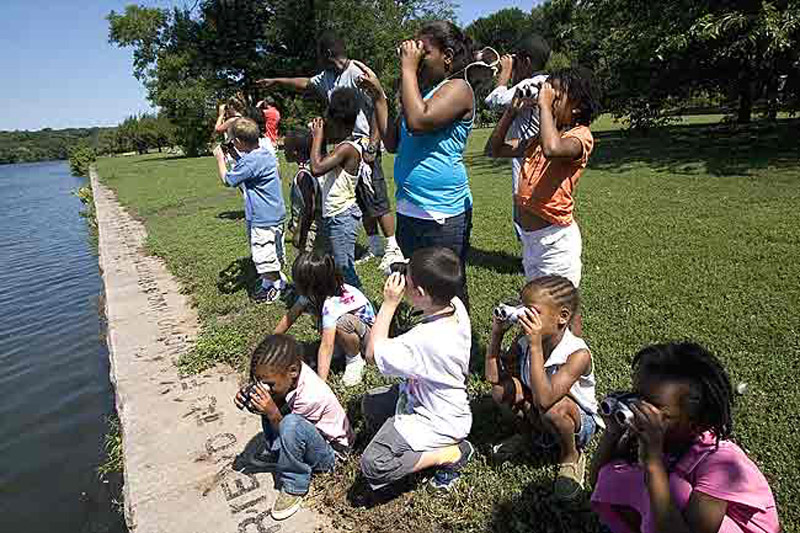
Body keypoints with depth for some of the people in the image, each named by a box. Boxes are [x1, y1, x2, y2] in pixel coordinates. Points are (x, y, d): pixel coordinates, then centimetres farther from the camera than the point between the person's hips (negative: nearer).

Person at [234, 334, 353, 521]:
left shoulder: (311, 395, -35)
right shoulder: (285, 375, -17)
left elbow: (286, 428, -21)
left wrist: (272, 413, -35)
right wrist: (247, 397, -19)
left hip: (330, 451, -8)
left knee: (291, 424, -37)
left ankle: (294, 487, -14)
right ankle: (274, 454, 12)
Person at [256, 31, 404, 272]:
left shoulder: (358, 73, -11)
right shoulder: (327, 78, 15)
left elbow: (379, 109, -17)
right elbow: (305, 84, 35)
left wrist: (372, 147, -21)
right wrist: (276, 81, 42)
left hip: (364, 146, -8)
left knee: (376, 199, -8)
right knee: (361, 202, 11)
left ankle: (393, 250, 1)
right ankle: (375, 247, 21)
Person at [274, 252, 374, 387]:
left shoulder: (331, 303, -36)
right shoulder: (313, 293, -14)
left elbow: (326, 345, -41)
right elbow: (290, 316, -3)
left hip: (369, 334, -7)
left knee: (342, 322, -36)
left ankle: (355, 359, -10)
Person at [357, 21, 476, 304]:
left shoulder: (457, 88, -10)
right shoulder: (420, 90, 15)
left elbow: (418, 121, -28)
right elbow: (393, 143, 13)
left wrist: (408, 68, -16)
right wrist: (378, 95, 8)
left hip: (443, 215, -8)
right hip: (408, 210, 9)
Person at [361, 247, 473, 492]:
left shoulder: (425, 340, -39)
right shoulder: (455, 306, -16)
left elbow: (372, 353, -25)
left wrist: (390, 303, -26)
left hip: (436, 422, -9)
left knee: (372, 466, -14)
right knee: (371, 403, 21)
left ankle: (451, 453, -3)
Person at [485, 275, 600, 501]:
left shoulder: (578, 354, -32)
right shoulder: (524, 340, -16)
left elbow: (544, 399, -43)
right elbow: (493, 376, -16)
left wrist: (536, 345, -46)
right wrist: (497, 333, -24)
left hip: (580, 421, -4)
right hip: (537, 412, 4)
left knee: (553, 408, -37)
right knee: (502, 388, -22)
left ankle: (571, 455, -2)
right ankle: (533, 431, 8)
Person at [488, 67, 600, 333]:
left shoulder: (580, 135, -13)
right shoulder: (539, 137, 12)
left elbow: (552, 148, -37)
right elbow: (496, 148, 13)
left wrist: (544, 104, -23)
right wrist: (513, 109, 4)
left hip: (555, 237, -8)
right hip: (530, 236, 9)